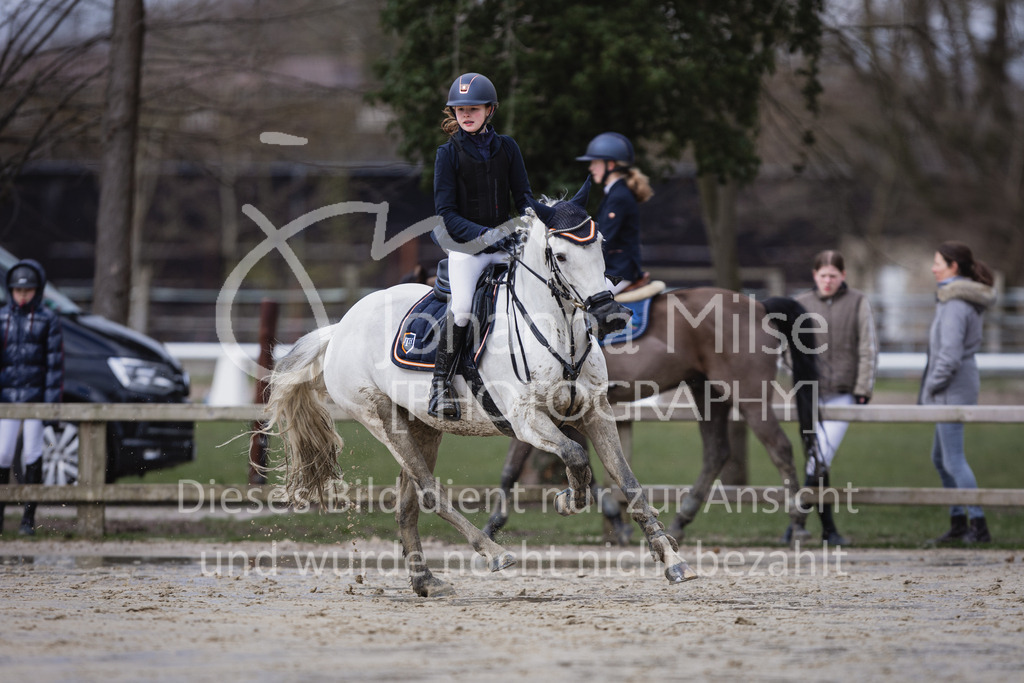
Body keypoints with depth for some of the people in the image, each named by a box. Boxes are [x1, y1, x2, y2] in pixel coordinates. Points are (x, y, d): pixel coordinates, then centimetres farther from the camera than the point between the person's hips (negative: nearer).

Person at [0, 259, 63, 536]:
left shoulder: (48, 319, 1)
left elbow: (55, 361, -1)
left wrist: (52, 398, -8)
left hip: (35, 396, -2)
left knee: (32, 455, 0)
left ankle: (29, 517, 6)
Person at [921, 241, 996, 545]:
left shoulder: (955, 305, -19)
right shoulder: (969, 300, 12)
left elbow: (950, 355, -23)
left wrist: (931, 386, -11)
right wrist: (930, 388, 15)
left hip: (952, 390, -10)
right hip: (960, 386, 10)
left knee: (954, 460, -6)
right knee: (940, 458, 16)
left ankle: (979, 525, -6)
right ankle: (958, 523, 20)